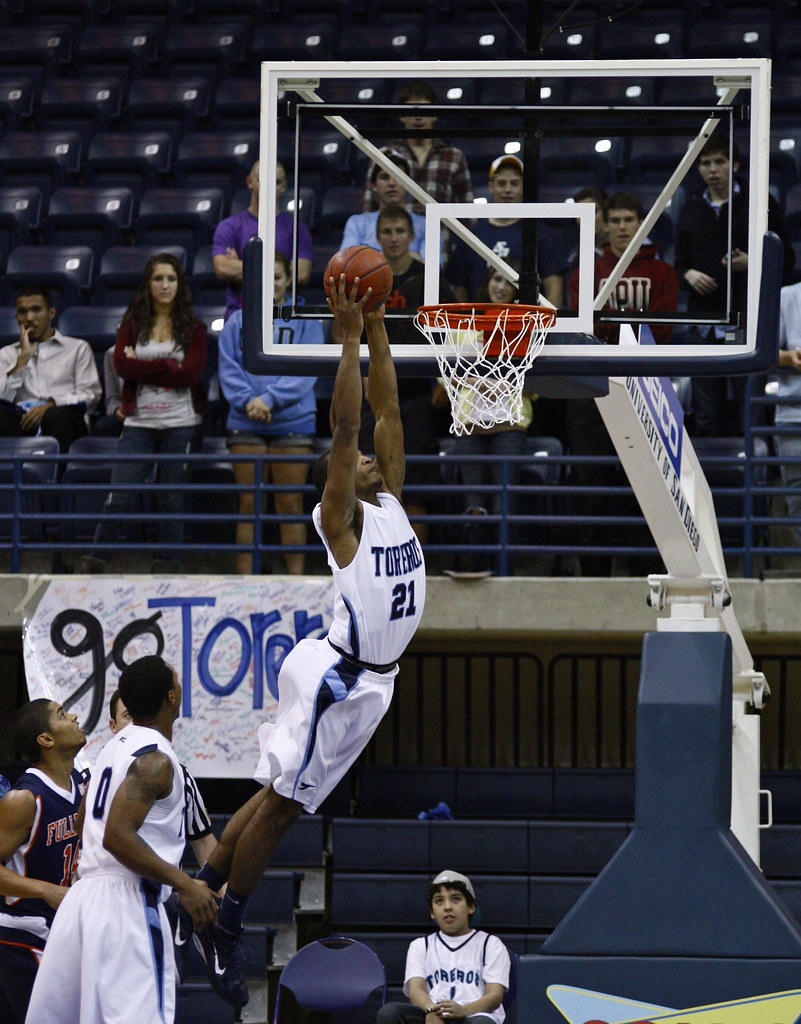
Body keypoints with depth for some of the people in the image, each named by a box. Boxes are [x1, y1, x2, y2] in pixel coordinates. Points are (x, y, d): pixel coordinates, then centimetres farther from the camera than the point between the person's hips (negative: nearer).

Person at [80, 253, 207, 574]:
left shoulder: (193, 327, 4)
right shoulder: (132, 323, 8)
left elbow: (191, 375, -9)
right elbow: (122, 365, -7)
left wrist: (143, 367, -8)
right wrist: (168, 367, -10)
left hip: (181, 424, 0)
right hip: (140, 423, 0)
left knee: (172, 497, 4)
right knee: (119, 496, -6)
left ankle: (167, 562, 12)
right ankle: (97, 558, 4)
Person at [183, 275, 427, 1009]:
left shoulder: (390, 502, 11)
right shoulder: (340, 518, -9)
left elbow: (387, 411, 10)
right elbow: (344, 426, -19)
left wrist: (379, 331, 5)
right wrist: (349, 335, -19)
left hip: (369, 681, 8)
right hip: (336, 677, -8)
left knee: (282, 800, 13)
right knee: (281, 803, -2)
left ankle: (202, 892, 20)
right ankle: (223, 930, 4)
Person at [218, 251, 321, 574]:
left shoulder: (305, 321, 4)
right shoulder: (237, 323, 10)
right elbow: (228, 370, 3)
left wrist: (269, 398, -18)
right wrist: (247, 401, -16)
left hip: (293, 423, -1)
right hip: (246, 426, 2)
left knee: (290, 505, -1)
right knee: (248, 504, 2)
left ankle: (296, 578, 2)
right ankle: (244, 578, 5)